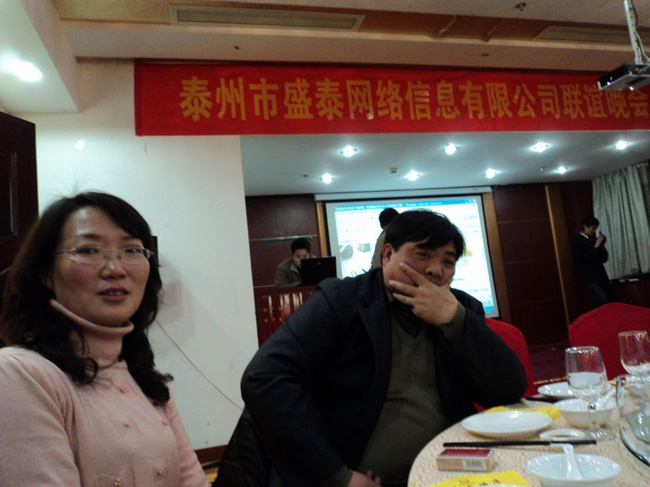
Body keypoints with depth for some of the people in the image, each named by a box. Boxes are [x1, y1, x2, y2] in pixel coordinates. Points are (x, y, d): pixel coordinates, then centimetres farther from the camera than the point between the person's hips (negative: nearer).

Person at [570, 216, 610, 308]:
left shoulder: (594, 239, 15)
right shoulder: (576, 240, -4)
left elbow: (604, 259, 16)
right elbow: (582, 259, -16)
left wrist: (602, 245, 1)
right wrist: (596, 246, -12)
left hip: (601, 276, 7)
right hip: (589, 278, -7)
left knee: (600, 304, 5)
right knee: (604, 301, -21)